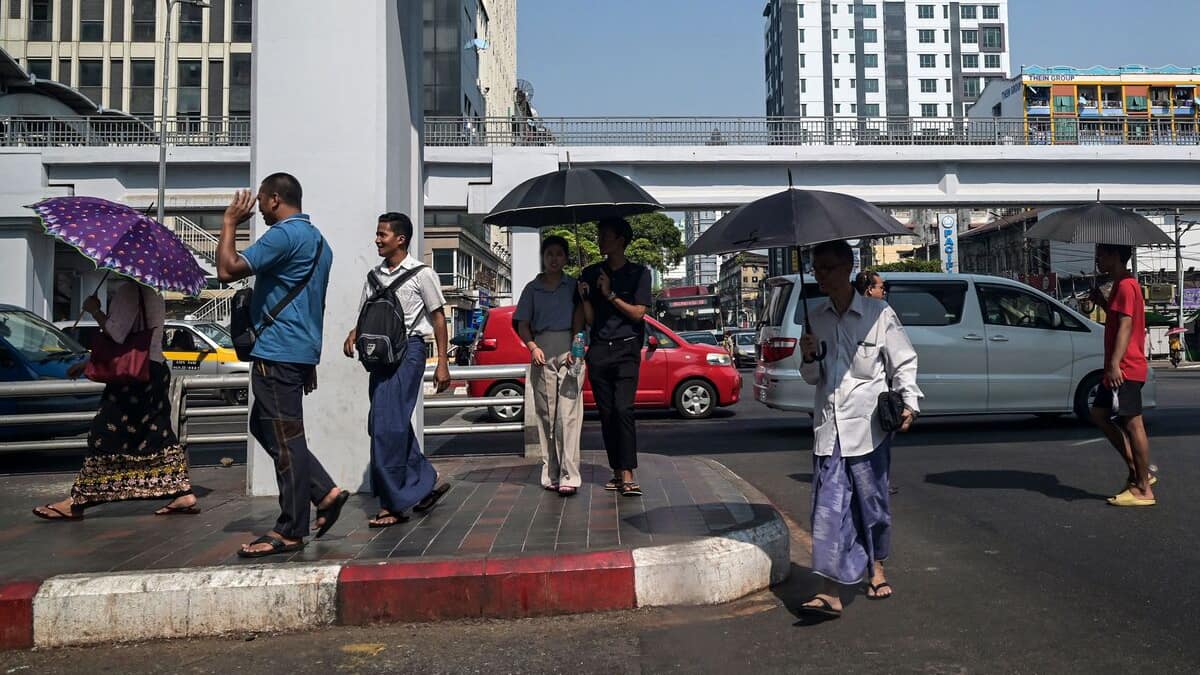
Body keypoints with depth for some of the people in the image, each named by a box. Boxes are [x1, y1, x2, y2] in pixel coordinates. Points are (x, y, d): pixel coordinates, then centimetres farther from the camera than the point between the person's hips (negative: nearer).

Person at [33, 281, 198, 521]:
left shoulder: (129, 290, -12)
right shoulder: (153, 295, 16)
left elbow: (116, 335, -18)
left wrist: (94, 310, -3)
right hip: (155, 373, 9)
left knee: (105, 436, -3)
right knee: (158, 436, 9)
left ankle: (76, 502, 4)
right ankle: (184, 495, 7)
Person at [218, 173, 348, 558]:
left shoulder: (284, 234, -13)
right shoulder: (317, 240, 19)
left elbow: (228, 270, -19)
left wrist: (230, 223, -5)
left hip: (278, 353, -10)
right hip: (302, 352, 10)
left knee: (285, 440, -5)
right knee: (264, 427, 18)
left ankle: (290, 533, 3)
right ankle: (325, 492, 15)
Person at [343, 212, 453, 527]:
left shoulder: (421, 274, -3)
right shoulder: (374, 275, 14)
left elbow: (438, 317, -2)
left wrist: (443, 363, -5)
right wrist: (354, 334, -4)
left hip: (408, 350, -7)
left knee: (387, 426, -11)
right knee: (391, 425, 10)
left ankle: (392, 504, -4)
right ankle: (427, 483, 25)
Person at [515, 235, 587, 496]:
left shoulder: (574, 286, 11)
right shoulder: (532, 288, 15)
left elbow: (579, 318, 1)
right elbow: (523, 324, 12)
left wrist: (576, 347, -14)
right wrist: (533, 347, -6)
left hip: (569, 350, -2)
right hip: (542, 352, 2)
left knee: (568, 414, -10)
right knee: (545, 414, 2)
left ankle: (569, 476, -14)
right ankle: (551, 474, 7)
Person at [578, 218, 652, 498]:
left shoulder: (639, 273, 6)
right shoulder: (590, 273, 14)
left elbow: (637, 313, -2)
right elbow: (590, 320, 11)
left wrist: (610, 295, -9)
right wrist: (584, 297, -7)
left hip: (626, 349, -3)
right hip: (598, 351, 4)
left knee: (623, 409, -16)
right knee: (606, 414, 2)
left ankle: (628, 475, -17)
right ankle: (617, 472, 9)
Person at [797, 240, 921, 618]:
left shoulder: (878, 313, -3)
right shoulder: (816, 318, 8)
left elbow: (904, 363, 2)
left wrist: (909, 403, -11)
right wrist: (809, 357, -6)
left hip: (868, 425, -2)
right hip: (828, 429, 3)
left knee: (872, 500, 11)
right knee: (829, 507, -4)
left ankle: (876, 568, 35)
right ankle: (831, 593, -6)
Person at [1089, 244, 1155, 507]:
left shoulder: (1126, 286, -12)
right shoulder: (1121, 285, 19)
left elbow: (1125, 325, -21)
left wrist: (1114, 364, -28)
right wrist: (1102, 303, 14)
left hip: (1125, 370, -11)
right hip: (1118, 369, 11)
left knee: (1132, 424, -7)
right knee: (1099, 414, 14)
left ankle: (1143, 490, -1)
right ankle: (1138, 472, 17)